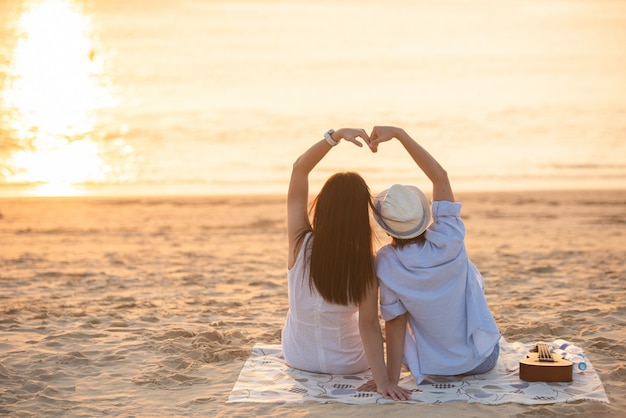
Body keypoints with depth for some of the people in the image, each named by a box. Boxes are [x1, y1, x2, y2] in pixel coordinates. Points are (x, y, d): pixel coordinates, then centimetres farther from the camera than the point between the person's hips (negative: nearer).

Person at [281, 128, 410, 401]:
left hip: (298, 357, 1)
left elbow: (299, 168, -22)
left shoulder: (300, 243, -25)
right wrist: (382, 379, -31)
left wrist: (336, 135, -33)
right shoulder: (366, 264, -26)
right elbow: (369, 324, -30)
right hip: (349, 363, -1)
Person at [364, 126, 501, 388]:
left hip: (433, 367, 0)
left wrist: (391, 380, -13)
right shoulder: (448, 243, -21)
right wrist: (398, 133, -19)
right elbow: (439, 176, -16)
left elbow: (394, 323, -18)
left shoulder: (387, 264, -21)